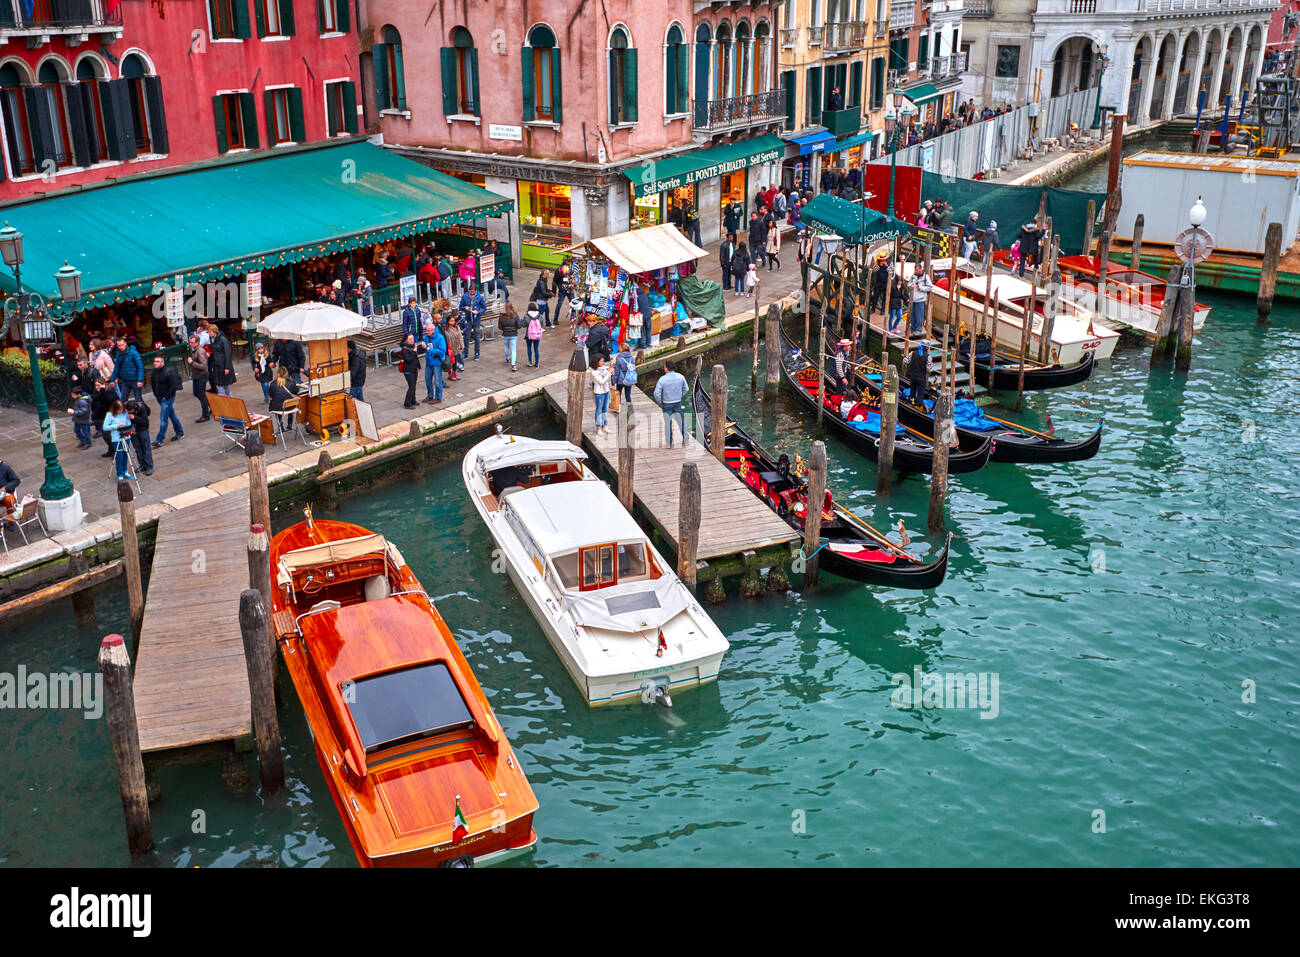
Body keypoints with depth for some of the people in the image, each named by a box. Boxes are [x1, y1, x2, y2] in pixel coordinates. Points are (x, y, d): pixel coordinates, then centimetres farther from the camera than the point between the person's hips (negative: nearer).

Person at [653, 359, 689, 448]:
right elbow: (685, 388, 5)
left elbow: (657, 393, -16)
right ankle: (684, 440, 24)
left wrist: (660, 401, 1)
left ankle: (669, 443, 13)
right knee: (681, 421, 17)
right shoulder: (680, 377, -7)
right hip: (678, 403, 2)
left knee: (668, 423, 8)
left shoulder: (662, 379, -18)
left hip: (667, 404, -2)